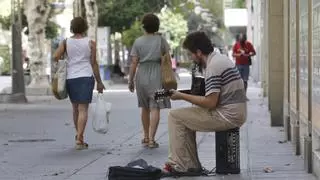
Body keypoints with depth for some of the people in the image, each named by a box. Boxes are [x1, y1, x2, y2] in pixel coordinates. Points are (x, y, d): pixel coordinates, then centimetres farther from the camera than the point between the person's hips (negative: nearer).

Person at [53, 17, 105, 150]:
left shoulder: (66, 42, 2)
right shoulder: (90, 43, -1)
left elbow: (56, 57, -9)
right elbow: (94, 64, -1)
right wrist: (99, 82, 5)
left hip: (70, 78, 3)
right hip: (86, 77, -3)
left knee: (76, 108, 17)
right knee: (83, 109, -5)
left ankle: (80, 137, 26)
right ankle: (79, 139, -16)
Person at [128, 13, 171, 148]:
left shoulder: (138, 42, 1)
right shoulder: (160, 40, 0)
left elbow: (134, 63, -2)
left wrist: (130, 80, 3)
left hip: (142, 74, 2)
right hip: (156, 75, -2)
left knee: (145, 107, 16)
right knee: (155, 108, -5)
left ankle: (146, 137, 25)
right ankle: (151, 139, -15)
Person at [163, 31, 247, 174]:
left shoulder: (213, 66, -18)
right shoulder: (220, 58, 13)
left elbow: (210, 103, -21)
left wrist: (182, 96, -12)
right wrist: (187, 95, 14)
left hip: (227, 116, -10)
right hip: (237, 113, 10)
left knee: (175, 116, -3)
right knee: (187, 117, 24)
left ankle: (180, 165, 2)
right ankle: (191, 164, 22)